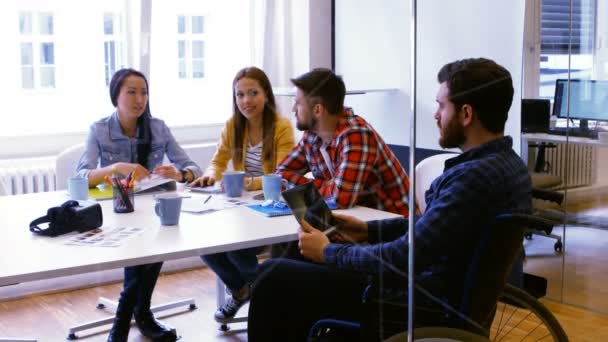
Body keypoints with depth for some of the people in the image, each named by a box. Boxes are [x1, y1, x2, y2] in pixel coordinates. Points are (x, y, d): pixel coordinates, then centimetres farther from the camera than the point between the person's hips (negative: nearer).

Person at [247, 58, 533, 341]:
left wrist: (327, 252, -13)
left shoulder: (474, 176, -27)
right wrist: (370, 230, 12)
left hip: (424, 305, -10)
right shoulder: (506, 162, 5)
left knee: (274, 276, -4)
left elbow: (402, 260, -27)